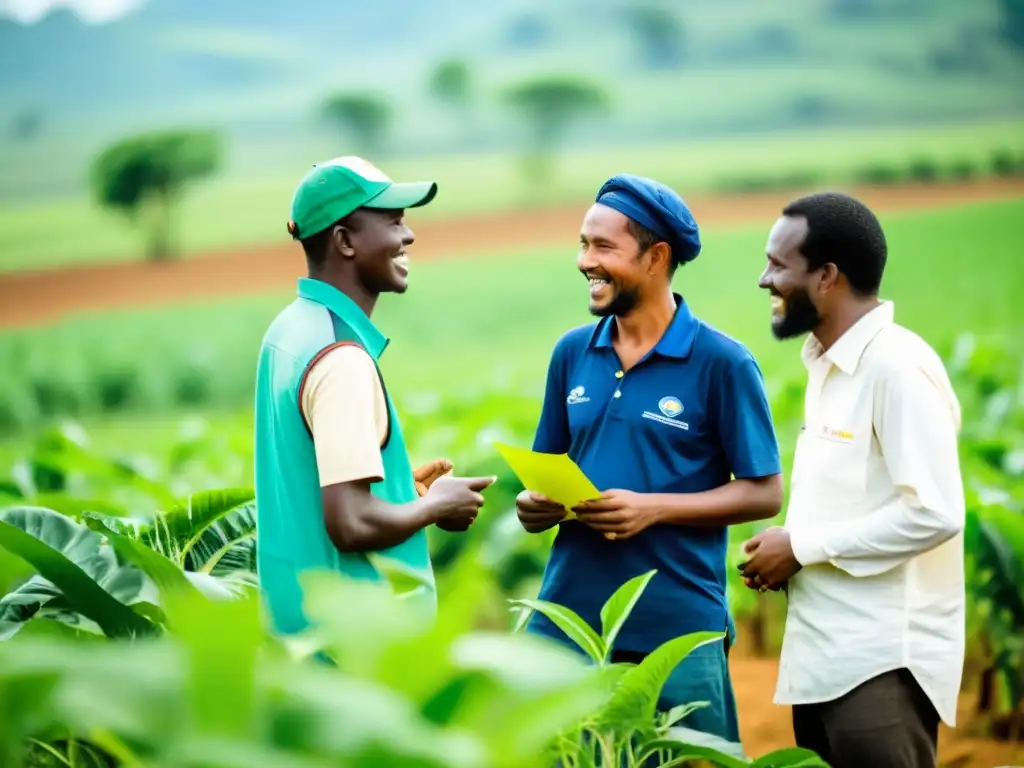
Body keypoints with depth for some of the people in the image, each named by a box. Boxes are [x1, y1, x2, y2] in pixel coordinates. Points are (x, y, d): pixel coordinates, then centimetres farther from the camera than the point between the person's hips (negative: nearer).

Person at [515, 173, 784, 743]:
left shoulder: (722, 362, -6)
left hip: (679, 632, -4)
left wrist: (654, 508, -17)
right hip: (567, 620, 4)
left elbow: (764, 492, -5)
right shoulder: (572, 353, 8)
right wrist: (536, 505, -7)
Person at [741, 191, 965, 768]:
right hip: (825, 655, 9)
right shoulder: (827, 364, 15)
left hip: (883, 662, -9)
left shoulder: (897, 366, -15)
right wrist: (786, 552, 3)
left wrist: (803, 545, -15)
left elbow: (935, 513, -22)